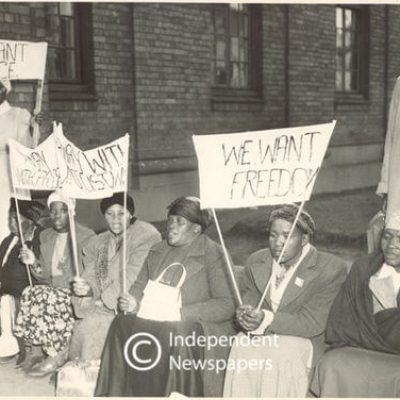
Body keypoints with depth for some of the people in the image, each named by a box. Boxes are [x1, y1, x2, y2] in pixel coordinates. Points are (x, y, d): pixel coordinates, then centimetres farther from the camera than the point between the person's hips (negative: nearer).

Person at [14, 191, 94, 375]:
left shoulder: (86, 236, -4)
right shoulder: (45, 237, 13)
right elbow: (44, 277, 14)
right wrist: (34, 262, -4)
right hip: (52, 289, 5)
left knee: (47, 298, -31)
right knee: (29, 293, -23)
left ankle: (56, 355, -20)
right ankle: (37, 350, -16)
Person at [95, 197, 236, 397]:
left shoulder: (212, 253, -2)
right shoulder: (157, 251, 17)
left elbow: (226, 305, -9)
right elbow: (139, 287, 20)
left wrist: (181, 313, -18)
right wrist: (134, 303, -5)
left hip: (199, 326, -5)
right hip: (155, 321, 5)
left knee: (174, 337, -36)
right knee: (122, 324, -22)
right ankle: (120, 394, -15)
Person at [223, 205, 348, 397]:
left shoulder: (331, 269, -11)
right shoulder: (256, 261, 6)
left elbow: (313, 323, -16)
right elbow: (250, 301, 7)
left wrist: (267, 320, -29)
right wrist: (246, 315, -19)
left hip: (302, 340, -3)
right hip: (261, 337, 4)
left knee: (282, 354, -34)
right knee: (241, 347, -27)